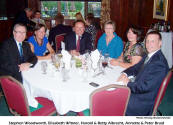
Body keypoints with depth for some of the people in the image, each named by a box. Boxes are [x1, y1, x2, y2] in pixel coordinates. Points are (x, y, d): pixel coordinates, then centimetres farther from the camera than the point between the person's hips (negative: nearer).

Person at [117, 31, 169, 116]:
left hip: (144, 100, -9)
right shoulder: (148, 56, 5)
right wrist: (125, 74, -4)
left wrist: (128, 83, -16)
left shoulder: (159, 63, -25)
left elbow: (146, 87, -28)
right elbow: (136, 68, 15)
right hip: (137, 88, 9)